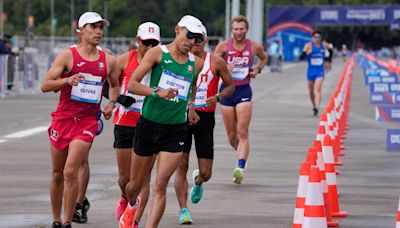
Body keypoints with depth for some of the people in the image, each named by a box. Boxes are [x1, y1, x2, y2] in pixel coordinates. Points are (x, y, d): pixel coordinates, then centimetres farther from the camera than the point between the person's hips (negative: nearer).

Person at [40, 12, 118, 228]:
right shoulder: (68, 55, -3)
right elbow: (45, 85, -7)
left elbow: (115, 85, 25)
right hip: (63, 119, 0)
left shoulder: (108, 60, 6)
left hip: (88, 122, 0)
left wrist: (111, 103, 6)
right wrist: (67, 80, -24)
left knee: (70, 171, -15)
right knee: (57, 174, 8)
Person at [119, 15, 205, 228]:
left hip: (176, 131, 1)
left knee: (160, 187, -13)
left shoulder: (196, 63, 6)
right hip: (149, 124, -1)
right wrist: (157, 92, -28)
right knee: (135, 185, 13)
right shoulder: (158, 53, -6)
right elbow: (132, 84, -14)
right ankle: (131, 205, 48)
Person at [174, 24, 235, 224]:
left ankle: (197, 182, 38)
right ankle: (183, 210, -1)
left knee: (205, 173, 0)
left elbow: (230, 86, 9)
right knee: (181, 166, -8)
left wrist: (218, 97, -10)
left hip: (205, 118, 0)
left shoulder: (216, 62, 0)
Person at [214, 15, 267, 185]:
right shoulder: (223, 46, -4)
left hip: (244, 90, -1)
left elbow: (264, 58, 21)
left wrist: (258, 70, 1)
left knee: (243, 133, -14)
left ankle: (240, 168, -23)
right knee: (231, 136, 8)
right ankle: (242, 152, 38)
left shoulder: (254, 47, -1)